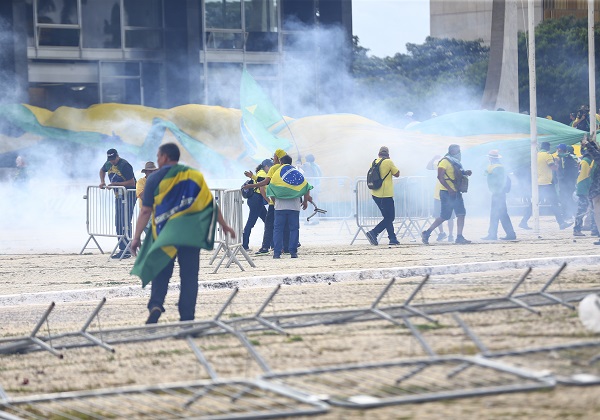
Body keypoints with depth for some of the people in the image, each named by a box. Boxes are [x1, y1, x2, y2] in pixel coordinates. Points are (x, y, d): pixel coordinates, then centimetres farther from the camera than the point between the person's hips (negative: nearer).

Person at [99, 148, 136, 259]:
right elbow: (102, 170, 29)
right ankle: (122, 249, 15)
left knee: (125, 223, -14)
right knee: (118, 224, 9)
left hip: (128, 196, -9)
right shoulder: (109, 164, 6)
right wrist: (102, 182, 12)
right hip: (118, 196, 9)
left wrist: (116, 184, -23)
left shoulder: (125, 166, -19)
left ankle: (126, 250, -15)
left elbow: (132, 183, -22)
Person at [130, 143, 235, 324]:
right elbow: (210, 203, 5)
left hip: (164, 233, -1)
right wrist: (224, 225, 13)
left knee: (161, 273, 8)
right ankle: (187, 317, 1)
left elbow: (146, 211, -4)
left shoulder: (155, 178, -1)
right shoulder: (194, 175, 7)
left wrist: (137, 236, 0)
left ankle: (156, 304, -16)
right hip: (190, 233, 1)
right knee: (189, 275, 5)